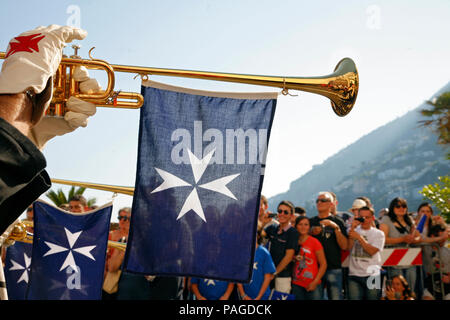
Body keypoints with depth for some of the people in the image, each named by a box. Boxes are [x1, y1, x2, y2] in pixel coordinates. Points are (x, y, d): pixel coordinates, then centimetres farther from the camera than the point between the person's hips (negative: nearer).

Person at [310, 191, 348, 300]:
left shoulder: (337, 221, 5)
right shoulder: (311, 222, 12)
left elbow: (344, 246, -5)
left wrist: (336, 227, -15)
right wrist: (311, 233, -4)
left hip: (333, 268, -2)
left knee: (335, 297, -3)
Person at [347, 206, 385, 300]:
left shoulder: (378, 233, 7)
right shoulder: (353, 231, 12)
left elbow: (372, 251, -7)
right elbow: (348, 247, -5)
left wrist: (359, 237, -10)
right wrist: (352, 229, -8)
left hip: (372, 275, 0)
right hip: (354, 275, 1)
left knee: (373, 297, -1)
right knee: (354, 298, -6)